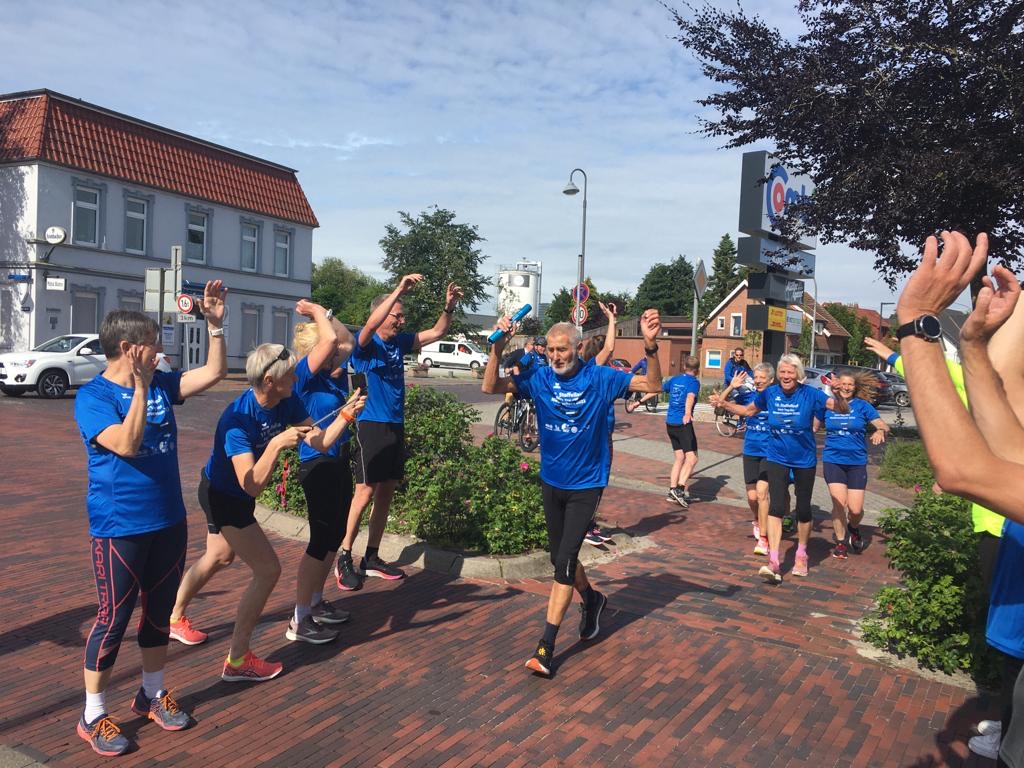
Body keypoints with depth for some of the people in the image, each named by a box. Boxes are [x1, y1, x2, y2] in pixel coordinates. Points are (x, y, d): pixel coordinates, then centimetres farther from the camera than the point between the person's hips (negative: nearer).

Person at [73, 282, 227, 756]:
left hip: (169, 521, 6)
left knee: (159, 612, 17)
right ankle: (93, 716, 21)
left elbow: (215, 372, 3)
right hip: (119, 528, -6)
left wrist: (214, 323, -6)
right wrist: (140, 388, -32)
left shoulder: (161, 383, 4)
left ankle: (152, 694, 34)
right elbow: (126, 444, -27)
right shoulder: (92, 397, -14)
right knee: (113, 619, 3)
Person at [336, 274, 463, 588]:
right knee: (366, 492, -8)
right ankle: (344, 558, 4)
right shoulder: (365, 343, -8)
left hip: (396, 426, 7)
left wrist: (448, 306, -4)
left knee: (386, 492, 10)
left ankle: (371, 559, 20)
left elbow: (437, 332, 13)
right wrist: (399, 290, -36)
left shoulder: (399, 341, 10)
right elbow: (370, 325, -30)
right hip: (372, 425, -7)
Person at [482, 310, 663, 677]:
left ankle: (545, 647, -1)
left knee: (564, 561, -9)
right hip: (551, 482, 4)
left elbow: (653, 385, -16)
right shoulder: (539, 378, -5)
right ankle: (591, 599, 47)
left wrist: (650, 346, -33)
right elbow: (491, 387, -10)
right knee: (560, 558, 17)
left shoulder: (599, 378, -12)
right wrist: (497, 349, -24)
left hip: (585, 485, -4)